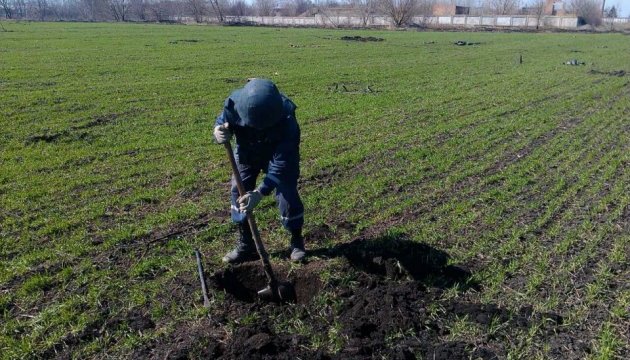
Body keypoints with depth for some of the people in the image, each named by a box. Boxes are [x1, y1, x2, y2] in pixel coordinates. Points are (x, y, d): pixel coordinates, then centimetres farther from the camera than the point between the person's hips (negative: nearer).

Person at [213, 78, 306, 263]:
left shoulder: (286, 121, -42)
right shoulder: (234, 104, -35)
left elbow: (280, 165, -38)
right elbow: (222, 121, -12)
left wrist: (259, 193, -47)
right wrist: (219, 132, -38)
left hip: (280, 152, -3)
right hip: (247, 150, 3)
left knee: (287, 193, -9)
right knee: (239, 190, -2)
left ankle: (297, 242, 15)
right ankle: (245, 245, 13)